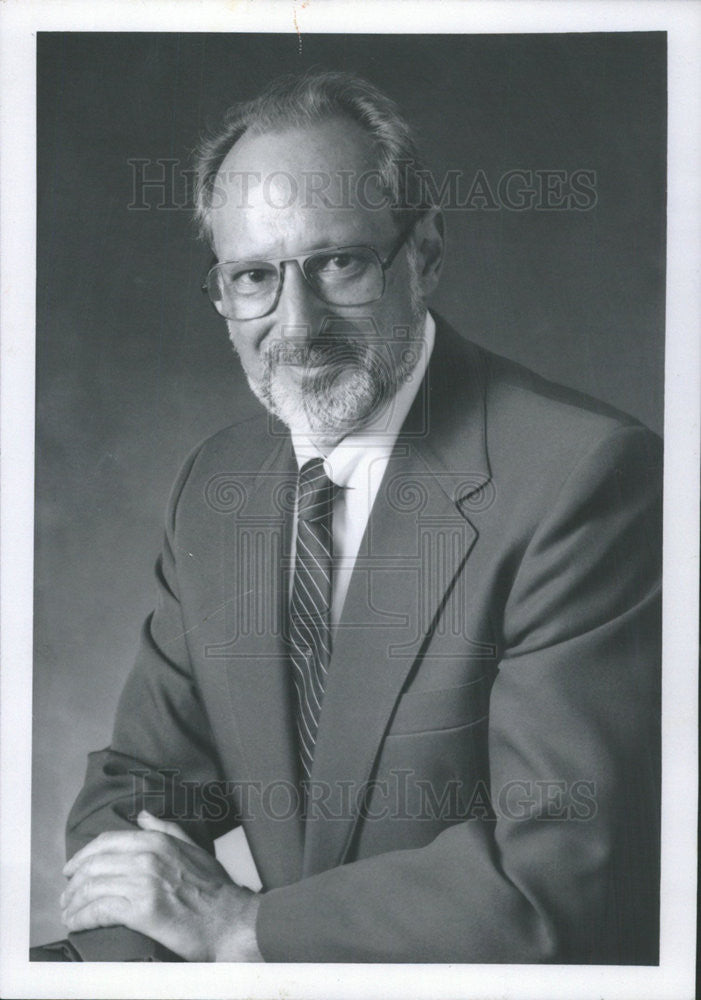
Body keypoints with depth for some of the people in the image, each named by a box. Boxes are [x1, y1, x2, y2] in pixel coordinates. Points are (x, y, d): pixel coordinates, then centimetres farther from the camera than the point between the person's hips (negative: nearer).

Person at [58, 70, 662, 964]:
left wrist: (240, 926, -15)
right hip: (276, 965, 5)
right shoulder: (214, 486, 3)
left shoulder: (585, 476, -17)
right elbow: (136, 786, 6)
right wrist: (137, 951, -14)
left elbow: (566, 872, -21)